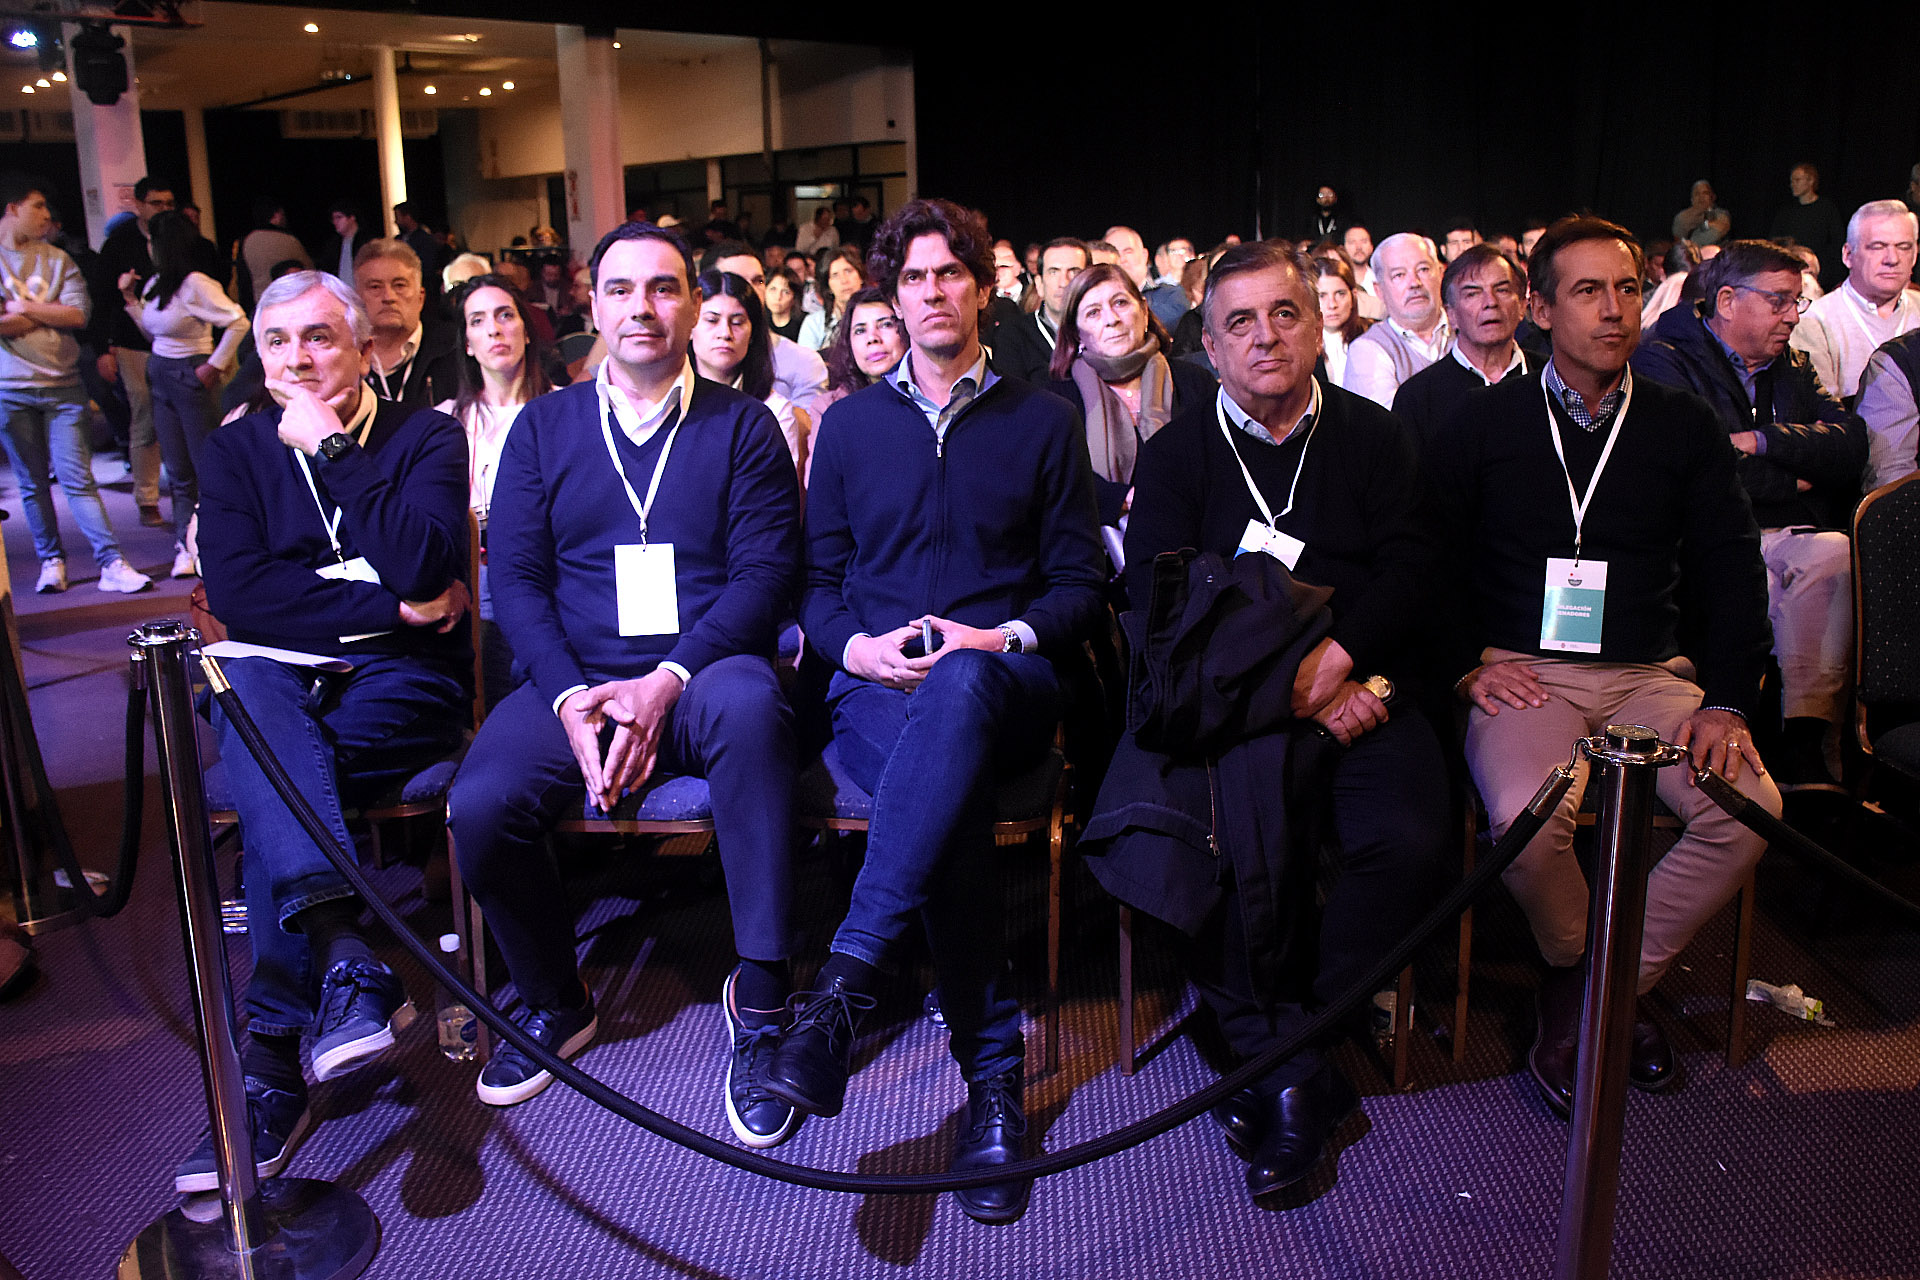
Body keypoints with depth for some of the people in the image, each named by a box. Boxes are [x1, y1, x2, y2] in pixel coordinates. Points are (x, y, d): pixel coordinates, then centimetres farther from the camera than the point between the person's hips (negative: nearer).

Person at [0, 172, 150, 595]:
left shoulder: (57, 259, 9)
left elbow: (79, 314, -4)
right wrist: (47, 315, -5)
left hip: (63, 385, 1)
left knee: (77, 478, -5)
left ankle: (112, 564, -9)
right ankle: (51, 561, 17)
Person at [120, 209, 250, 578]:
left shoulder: (195, 285, -15)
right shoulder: (155, 283, 10)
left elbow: (239, 323, -21)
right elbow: (152, 332, 19)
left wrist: (214, 366, -16)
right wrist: (130, 297, 11)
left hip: (190, 378, -8)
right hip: (160, 378, 8)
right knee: (179, 472, 9)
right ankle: (186, 547, 12)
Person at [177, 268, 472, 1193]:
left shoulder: (426, 437, 6)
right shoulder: (235, 450, 14)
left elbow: (422, 566, -15)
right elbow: (236, 592, -3)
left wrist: (330, 448, -10)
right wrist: (389, 607, -11)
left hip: (401, 680, -2)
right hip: (275, 685, 2)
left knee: (273, 782, -30)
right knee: (243, 684, -34)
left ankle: (275, 1051, -28)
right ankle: (346, 956, -49)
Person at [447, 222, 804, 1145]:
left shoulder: (742, 426, 8)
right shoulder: (544, 427, 14)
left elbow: (765, 574, -2)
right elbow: (513, 576, 7)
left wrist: (667, 680, -18)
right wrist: (571, 696, -12)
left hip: (701, 674, -2)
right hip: (574, 681, 2)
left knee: (751, 704, -38)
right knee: (480, 808, -26)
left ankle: (760, 1000, -25)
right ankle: (553, 1001, 6)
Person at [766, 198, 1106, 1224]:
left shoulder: (1042, 421, 16)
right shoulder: (849, 424, 19)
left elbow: (1080, 582, 11)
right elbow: (817, 579, 16)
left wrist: (1005, 639, -10)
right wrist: (857, 645, -7)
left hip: (1005, 684, -1)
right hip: (877, 688, 1)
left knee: (959, 686, -42)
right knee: (955, 802, -37)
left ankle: (845, 986, -46)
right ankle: (993, 1069, -27)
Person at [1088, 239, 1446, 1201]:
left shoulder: (1371, 435, 15)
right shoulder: (1176, 453, 11)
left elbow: (1407, 571, 3)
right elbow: (1158, 603, -1)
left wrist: (1337, 654, -17)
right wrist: (1289, 685, -12)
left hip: (1358, 684, 2)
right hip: (1227, 707, -1)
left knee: (1407, 838, -26)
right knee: (1226, 844, -29)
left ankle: (1293, 1046, -6)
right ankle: (1290, 1065, -9)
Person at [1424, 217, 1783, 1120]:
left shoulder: (1684, 427, 10)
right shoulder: (1483, 424, 4)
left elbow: (1732, 571, 7)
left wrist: (1727, 702, -6)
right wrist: (1468, 665, -9)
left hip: (1651, 673, 3)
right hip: (1524, 670, -3)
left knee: (1748, 808, -23)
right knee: (1528, 816, -32)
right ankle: (1574, 967, 3)